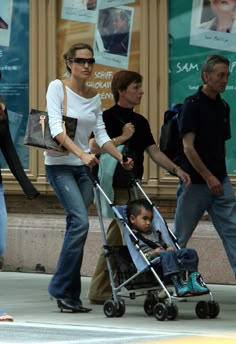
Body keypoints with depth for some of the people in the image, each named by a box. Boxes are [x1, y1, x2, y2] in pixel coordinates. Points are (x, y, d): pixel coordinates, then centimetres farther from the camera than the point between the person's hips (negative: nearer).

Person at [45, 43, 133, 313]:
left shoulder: (94, 97, 10)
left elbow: (101, 134, 10)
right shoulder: (57, 87, -7)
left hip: (84, 168, 6)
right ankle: (62, 287, -11)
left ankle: (69, 295, 8)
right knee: (80, 221, -20)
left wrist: (120, 157, -7)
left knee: (76, 226, 4)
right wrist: (82, 154, -30)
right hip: (60, 165, -6)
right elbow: (56, 128, -18)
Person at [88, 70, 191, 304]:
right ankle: (99, 291, -3)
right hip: (115, 187, -8)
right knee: (116, 238, -9)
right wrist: (122, 137, -16)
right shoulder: (108, 118, -8)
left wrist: (176, 169, 0)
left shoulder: (140, 121, 16)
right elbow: (94, 147, -20)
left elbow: (154, 151, 12)